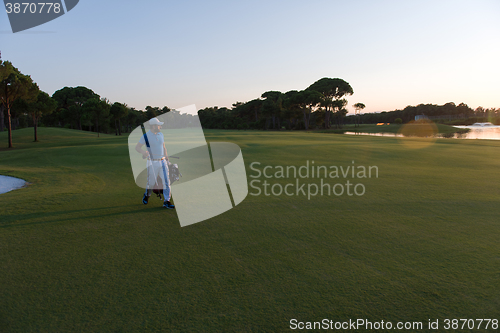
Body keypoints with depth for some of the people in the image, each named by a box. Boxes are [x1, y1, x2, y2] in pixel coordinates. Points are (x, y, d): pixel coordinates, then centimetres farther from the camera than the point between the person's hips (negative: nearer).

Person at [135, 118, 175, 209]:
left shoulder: (161, 134, 9)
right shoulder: (146, 136, -8)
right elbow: (137, 147, -6)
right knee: (151, 182, 7)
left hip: (163, 162, 5)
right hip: (153, 163, -4)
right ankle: (147, 195, 37)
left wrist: (166, 156, 10)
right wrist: (144, 152, -24)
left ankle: (166, 201, 4)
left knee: (166, 182, -2)